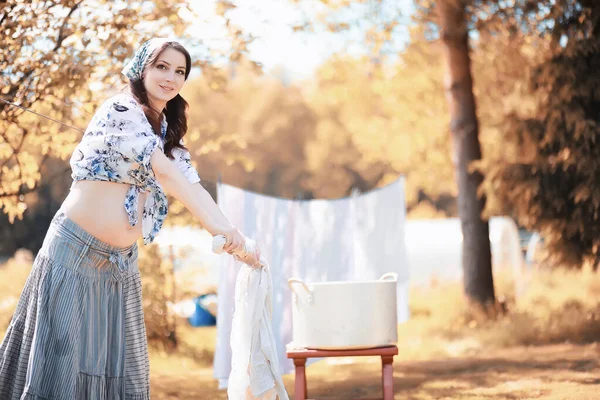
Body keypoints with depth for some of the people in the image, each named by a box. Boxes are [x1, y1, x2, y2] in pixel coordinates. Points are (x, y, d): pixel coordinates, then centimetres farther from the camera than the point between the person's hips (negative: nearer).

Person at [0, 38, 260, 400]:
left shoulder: (169, 132, 13)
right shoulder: (121, 109, -11)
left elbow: (191, 185, 2)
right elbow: (162, 171, -23)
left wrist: (232, 236, -14)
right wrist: (216, 226, -31)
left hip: (121, 262, 7)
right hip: (77, 251, -7)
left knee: (117, 363, 5)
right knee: (63, 362, -6)